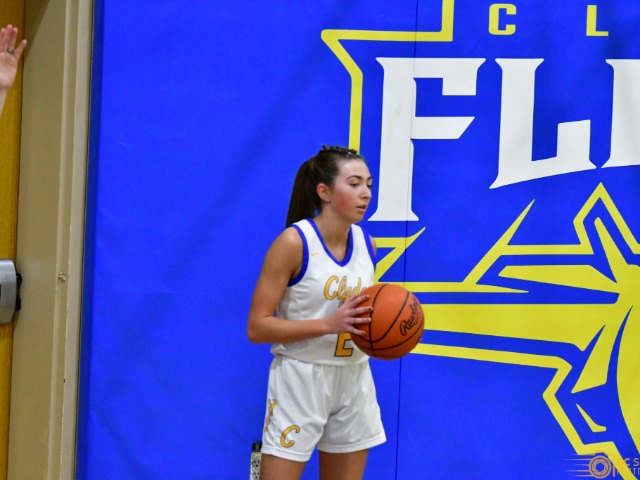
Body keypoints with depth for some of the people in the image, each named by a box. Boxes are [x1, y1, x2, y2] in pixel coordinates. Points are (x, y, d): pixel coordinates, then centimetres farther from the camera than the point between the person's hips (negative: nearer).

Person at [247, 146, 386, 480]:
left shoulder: (365, 243, 4)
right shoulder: (293, 242, -15)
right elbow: (257, 328, -17)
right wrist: (329, 324, -26)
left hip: (353, 379, 6)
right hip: (301, 379, -6)